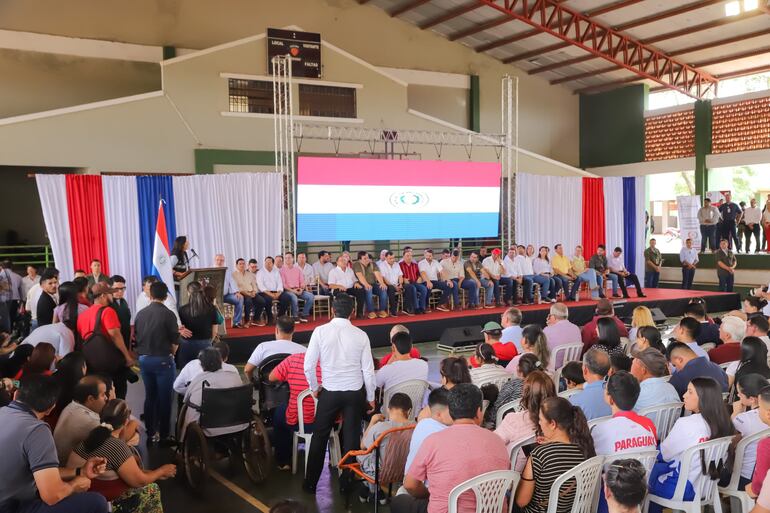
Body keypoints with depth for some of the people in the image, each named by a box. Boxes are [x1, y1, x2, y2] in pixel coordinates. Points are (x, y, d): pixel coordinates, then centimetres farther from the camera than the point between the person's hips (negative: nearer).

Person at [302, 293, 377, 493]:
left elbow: (308, 366, -9)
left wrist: (314, 387, 9)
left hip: (330, 392, 0)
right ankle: (347, 481, 22)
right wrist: (370, 398, 10)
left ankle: (311, 483, 22)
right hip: (355, 392, 1)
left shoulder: (320, 331, -9)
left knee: (320, 437, 14)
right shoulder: (360, 335, -6)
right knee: (351, 437, 14)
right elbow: (368, 370, -3)